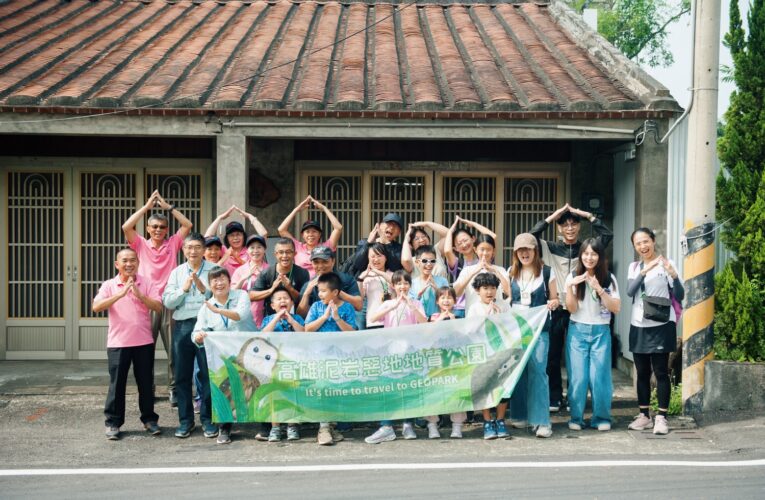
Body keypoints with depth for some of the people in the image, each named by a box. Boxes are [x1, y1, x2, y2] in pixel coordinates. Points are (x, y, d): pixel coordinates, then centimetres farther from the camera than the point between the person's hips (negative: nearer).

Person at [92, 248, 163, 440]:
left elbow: (158, 307, -7)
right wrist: (120, 294, -22)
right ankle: (113, 423, 11)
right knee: (117, 384, 2)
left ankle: (149, 419, 20)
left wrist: (139, 295, -20)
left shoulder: (147, 284, 3)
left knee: (146, 383, 8)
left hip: (144, 342, 1)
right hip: (118, 343, -1)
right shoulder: (109, 285, 2)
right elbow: (96, 307, -13)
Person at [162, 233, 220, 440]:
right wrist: (184, 289, -8)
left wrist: (203, 288, -16)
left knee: (208, 374, 0)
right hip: (182, 326, 3)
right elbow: (167, 302, 4)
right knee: (182, 375, 7)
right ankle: (185, 420, 17)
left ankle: (208, 419, 11)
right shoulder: (177, 272, 12)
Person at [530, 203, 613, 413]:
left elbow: (607, 235, -3)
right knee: (553, 356, 4)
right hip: (556, 309, 0)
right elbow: (530, 238, -8)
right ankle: (554, 398, 14)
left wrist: (588, 215, -4)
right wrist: (551, 217, -8)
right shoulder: (551, 248, 4)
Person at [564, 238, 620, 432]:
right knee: (577, 377, -3)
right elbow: (571, 308, -2)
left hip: (601, 332, 0)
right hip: (577, 331, 0)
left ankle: (602, 418, 10)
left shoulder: (608, 278, 2)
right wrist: (570, 287, -16)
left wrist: (599, 289, -15)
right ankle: (576, 417, 8)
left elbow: (616, 308, -5)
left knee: (599, 377, -3)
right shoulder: (573, 277, 2)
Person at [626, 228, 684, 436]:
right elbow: (630, 292, -10)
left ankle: (661, 417, 3)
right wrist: (645, 271, -23)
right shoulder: (634, 267, 9)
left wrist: (673, 275, -25)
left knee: (661, 372, -2)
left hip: (661, 326, -4)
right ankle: (644, 415, 17)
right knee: (642, 373, 9)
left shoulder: (666, 264, -3)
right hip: (638, 327, 4)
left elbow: (679, 297, -9)